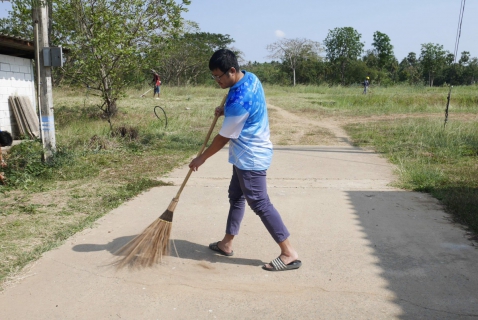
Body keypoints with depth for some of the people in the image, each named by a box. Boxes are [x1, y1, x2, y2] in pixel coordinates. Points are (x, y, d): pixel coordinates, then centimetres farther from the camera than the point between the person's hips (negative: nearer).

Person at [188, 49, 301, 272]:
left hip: (250, 158, -11)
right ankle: (227, 243, 31)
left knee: (260, 204, -6)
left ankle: (289, 254, 2)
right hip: (246, 155, 11)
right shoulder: (250, 77, 2)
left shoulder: (239, 100, -27)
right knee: (236, 195, 17)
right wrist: (226, 110, 6)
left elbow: (224, 137, -18)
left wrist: (202, 158, -5)